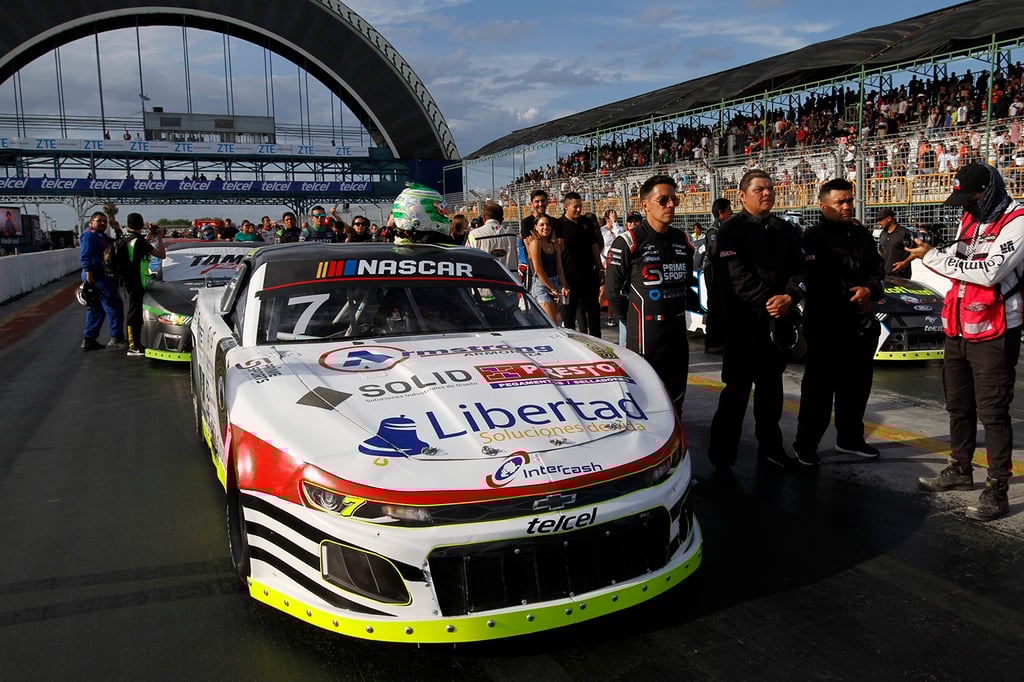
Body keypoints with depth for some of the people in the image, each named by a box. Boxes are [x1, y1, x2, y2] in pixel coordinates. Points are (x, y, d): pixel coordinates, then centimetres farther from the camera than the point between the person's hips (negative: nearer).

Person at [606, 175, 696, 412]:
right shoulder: (628, 242, -8)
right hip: (643, 337, -6)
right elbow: (613, 289, -4)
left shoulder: (683, 241, 11)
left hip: (678, 333, 6)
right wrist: (632, 320, 0)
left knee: (676, 396, 13)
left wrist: (679, 311, 15)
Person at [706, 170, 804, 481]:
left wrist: (789, 296, -14)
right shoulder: (732, 230, -4)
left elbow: (799, 269, 5)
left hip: (777, 319, 6)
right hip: (743, 322, -6)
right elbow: (737, 274, -15)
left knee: (771, 386, 16)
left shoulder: (786, 231, 13)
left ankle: (770, 447, 30)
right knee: (737, 389, -6)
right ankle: (721, 458, 2)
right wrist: (767, 302, -19)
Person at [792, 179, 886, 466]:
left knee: (856, 385, 15)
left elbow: (877, 270, 14)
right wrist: (851, 302, -13)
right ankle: (805, 445, 5)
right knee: (819, 388, -4)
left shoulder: (862, 234, 14)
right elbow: (817, 284, -14)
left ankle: (850, 438, 30)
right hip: (825, 326, -7)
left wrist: (870, 290, -7)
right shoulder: (814, 238, -7)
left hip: (860, 324, 7)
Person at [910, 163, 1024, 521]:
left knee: (993, 412, -4)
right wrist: (929, 250, -3)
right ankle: (960, 470, 33)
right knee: (958, 405, 18)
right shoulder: (969, 219, 12)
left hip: (993, 333, -8)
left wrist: (933, 257, -18)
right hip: (958, 330, 8)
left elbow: (989, 272, -24)